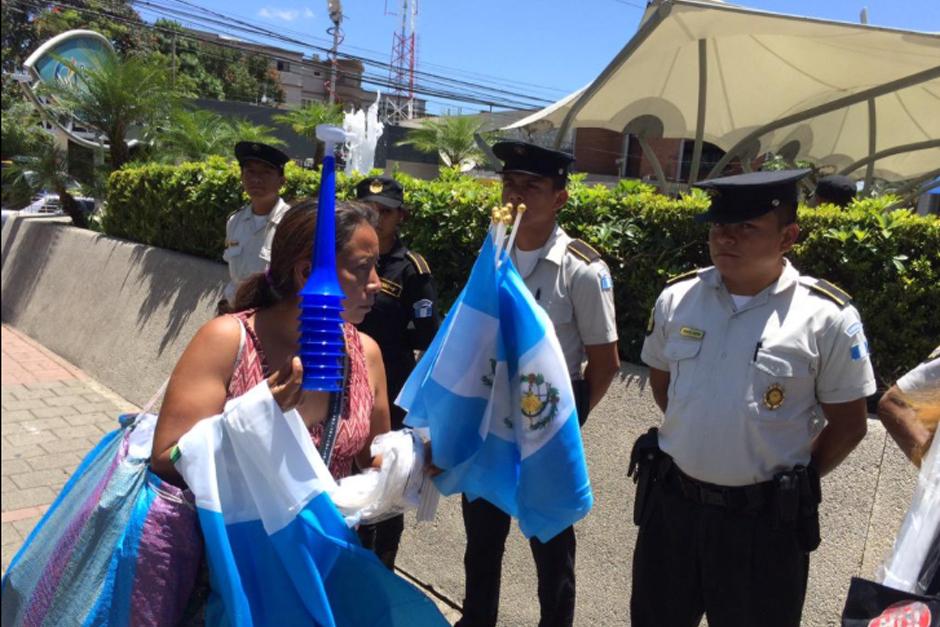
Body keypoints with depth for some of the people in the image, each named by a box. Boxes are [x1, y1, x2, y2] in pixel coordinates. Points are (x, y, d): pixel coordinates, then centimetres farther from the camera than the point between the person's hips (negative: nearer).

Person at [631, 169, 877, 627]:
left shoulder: (827, 316, -13)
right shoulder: (677, 297, -3)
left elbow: (847, 424, -4)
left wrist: (794, 483, 0)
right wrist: (693, 435, 10)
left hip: (765, 519, -3)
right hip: (671, 501, 4)